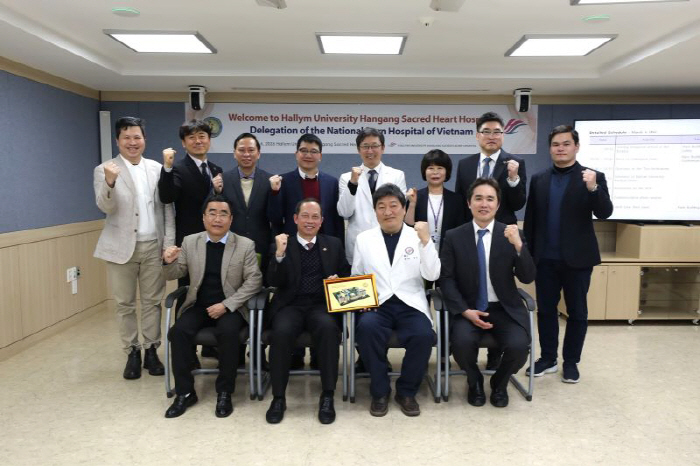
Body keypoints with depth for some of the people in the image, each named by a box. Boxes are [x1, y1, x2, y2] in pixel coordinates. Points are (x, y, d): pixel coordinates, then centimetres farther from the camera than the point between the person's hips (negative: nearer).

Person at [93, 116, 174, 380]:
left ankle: (151, 351, 19)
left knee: (152, 301, 7)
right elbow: (106, 207, -12)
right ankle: (132, 353, 20)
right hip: (121, 247, -1)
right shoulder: (104, 170, 0)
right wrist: (110, 182, -32)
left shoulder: (157, 169, 6)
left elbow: (168, 208, 5)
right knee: (125, 304, 8)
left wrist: (169, 242, -2)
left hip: (153, 246, 2)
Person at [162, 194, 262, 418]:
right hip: (198, 306, 3)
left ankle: (224, 393, -13)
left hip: (230, 307, -3)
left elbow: (254, 280, -7)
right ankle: (185, 392, -7)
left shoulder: (245, 245, -4)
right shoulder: (190, 242, 5)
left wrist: (226, 305, -17)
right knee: (178, 331, -24)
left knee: (228, 332, -32)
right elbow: (174, 275, 10)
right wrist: (169, 262, -15)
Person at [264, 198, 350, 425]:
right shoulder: (282, 244, 8)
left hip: (321, 305, 1)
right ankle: (278, 397, -13)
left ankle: (327, 396, -20)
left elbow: (347, 274, 19)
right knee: (282, 331, -32)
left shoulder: (333, 244, 14)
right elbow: (274, 282, -2)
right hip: (291, 305, 0)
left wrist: (338, 279, -4)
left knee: (328, 327, -33)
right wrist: (279, 254, -17)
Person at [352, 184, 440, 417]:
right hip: (376, 305, 0)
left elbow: (432, 275, -2)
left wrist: (426, 241, -14)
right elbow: (356, 277, 15)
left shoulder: (418, 236, 9)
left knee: (424, 334, -30)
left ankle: (406, 391, -3)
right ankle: (379, 392, -10)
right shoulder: (364, 239, 12)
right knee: (367, 327, -32)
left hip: (410, 304, 0)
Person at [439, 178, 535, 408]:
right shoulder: (454, 237, 0)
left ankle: (499, 383, 12)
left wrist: (518, 246, -23)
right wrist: (465, 310, -16)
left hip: (505, 309, 1)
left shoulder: (512, 235, 1)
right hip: (468, 308, 0)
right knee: (462, 342, -29)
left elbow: (527, 278, -6)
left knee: (519, 346, -25)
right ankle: (475, 382, 8)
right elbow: (446, 279, -2)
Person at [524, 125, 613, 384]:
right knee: (545, 310, 9)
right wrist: (528, 253, 5)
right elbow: (530, 219, 8)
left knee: (577, 312, 8)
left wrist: (593, 188, -30)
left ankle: (571, 362, 22)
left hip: (577, 258, -3)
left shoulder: (593, 177, -2)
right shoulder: (539, 179, 7)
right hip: (545, 258, 3)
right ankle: (548, 359, 23)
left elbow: (604, 213, -13)